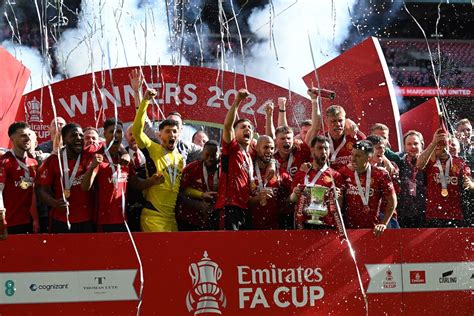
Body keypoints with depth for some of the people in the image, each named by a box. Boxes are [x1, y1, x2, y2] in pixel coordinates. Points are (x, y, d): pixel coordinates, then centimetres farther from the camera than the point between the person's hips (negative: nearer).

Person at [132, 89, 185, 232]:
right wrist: (145, 101, -22)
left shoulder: (181, 159, 16)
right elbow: (136, 130, -16)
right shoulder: (152, 150, -1)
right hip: (153, 215, -5)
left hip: (173, 216, 6)